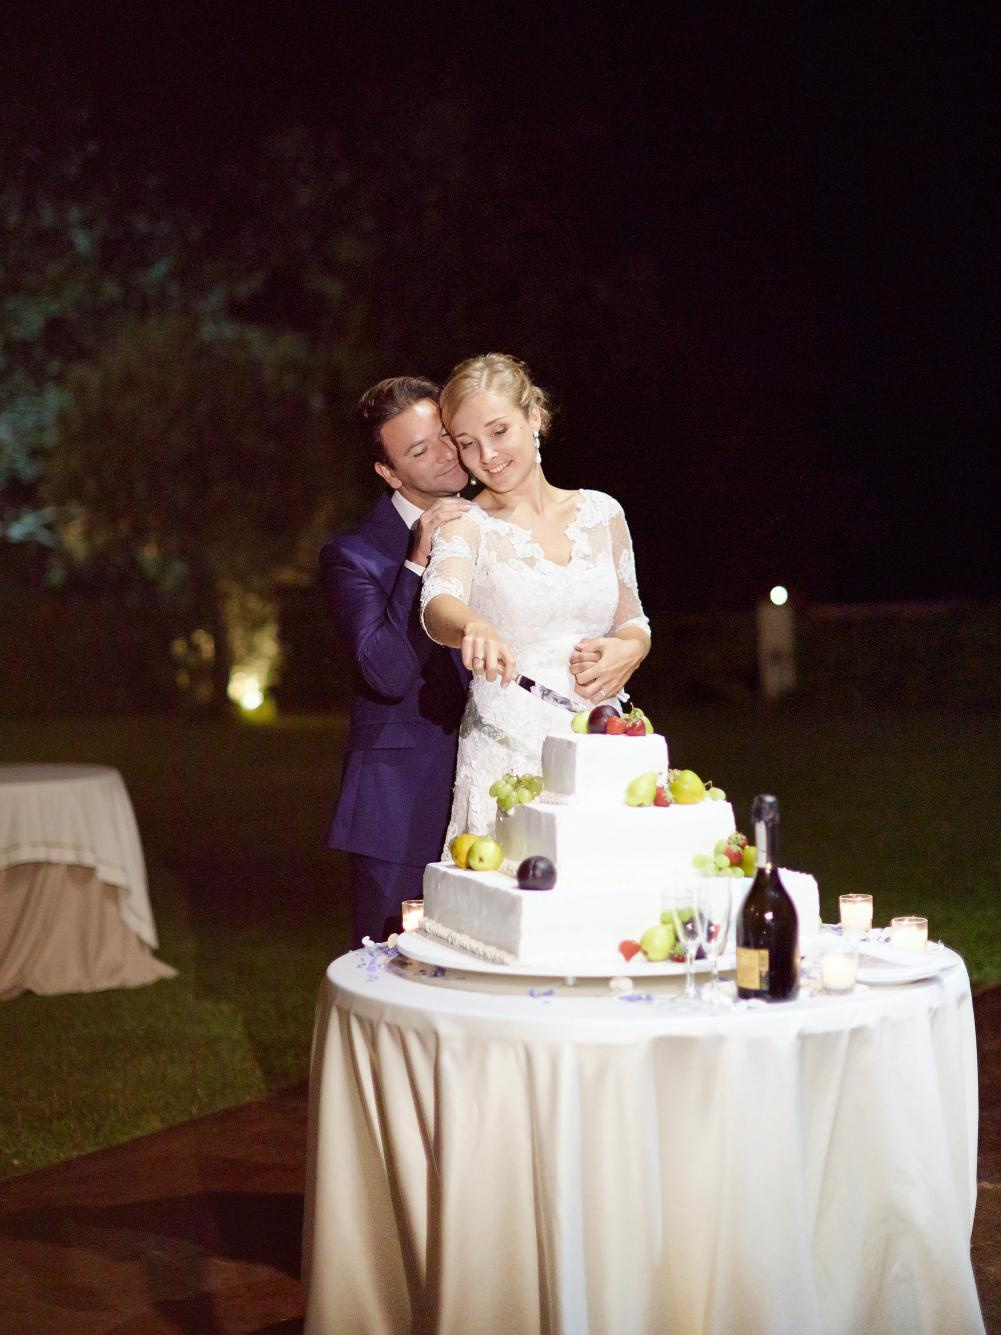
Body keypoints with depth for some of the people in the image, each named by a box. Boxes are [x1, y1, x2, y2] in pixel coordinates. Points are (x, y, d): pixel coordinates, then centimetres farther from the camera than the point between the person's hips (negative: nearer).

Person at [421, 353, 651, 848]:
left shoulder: (601, 512, 10)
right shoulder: (467, 525, -1)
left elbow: (633, 621, 18)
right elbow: (438, 603, -21)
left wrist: (628, 650, -5)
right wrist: (473, 628, -44)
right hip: (507, 750, -3)